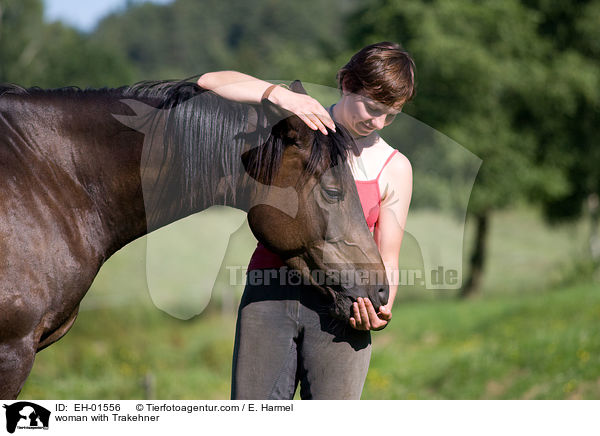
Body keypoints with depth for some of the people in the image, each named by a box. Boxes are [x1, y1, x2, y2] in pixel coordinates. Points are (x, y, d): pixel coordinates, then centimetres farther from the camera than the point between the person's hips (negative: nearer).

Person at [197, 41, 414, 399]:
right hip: (268, 297, 0)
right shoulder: (300, 121, 7)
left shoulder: (394, 169, 8)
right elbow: (211, 83, -1)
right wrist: (279, 94, -16)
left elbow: (388, 261, 7)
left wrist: (382, 308, -14)